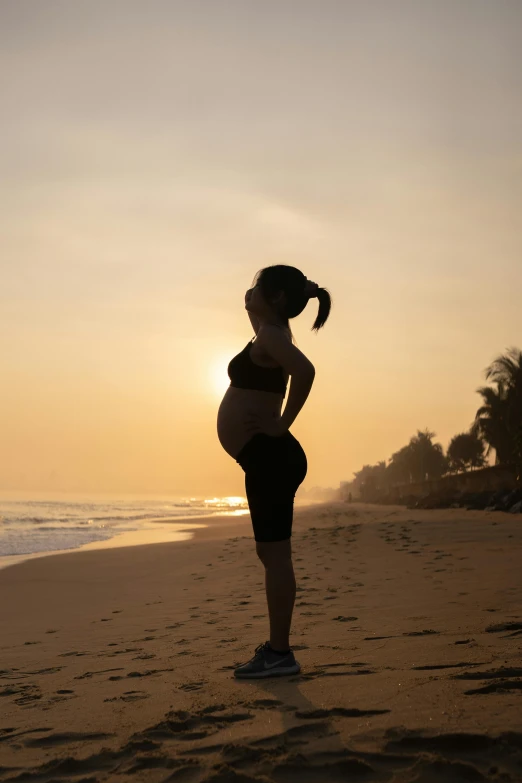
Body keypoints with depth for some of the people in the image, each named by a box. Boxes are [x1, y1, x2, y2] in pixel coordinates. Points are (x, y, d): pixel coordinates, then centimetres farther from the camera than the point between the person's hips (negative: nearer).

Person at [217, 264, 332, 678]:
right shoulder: (271, 333, 17)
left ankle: (280, 654, -2)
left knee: (275, 555, -7)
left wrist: (283, 423, -22)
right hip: (267, 459, 11)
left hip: (269, 458, -11)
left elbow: (305, 370, -32)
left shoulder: (271, 334, -12)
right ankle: (277, 647, 21)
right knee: (271, 554, 13)